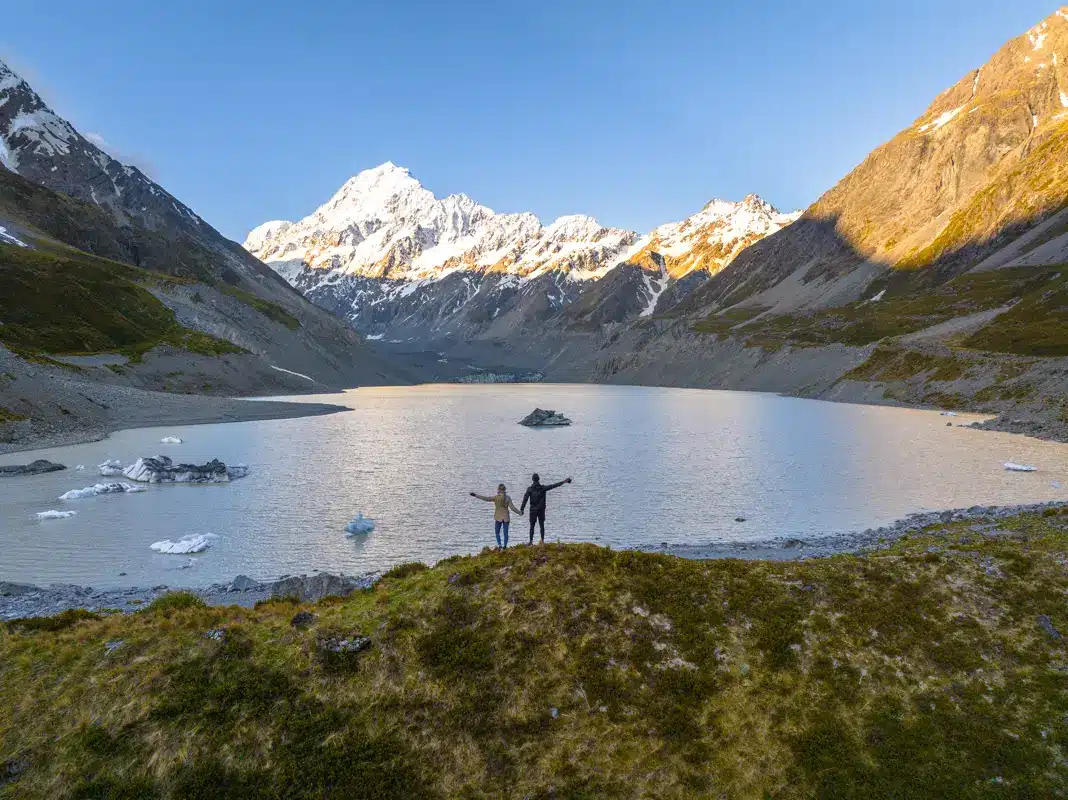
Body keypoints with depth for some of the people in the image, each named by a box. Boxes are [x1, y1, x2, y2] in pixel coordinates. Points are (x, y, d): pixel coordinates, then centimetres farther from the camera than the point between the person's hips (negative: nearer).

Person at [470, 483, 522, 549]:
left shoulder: (496, 497, -10)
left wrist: (475, 495, -14)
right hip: (506, 517, 2)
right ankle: (505, 546, 8)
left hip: (498, 517, -2)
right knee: (505, 533, 9)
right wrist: (520, 512, 5)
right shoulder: (508, 498, -5)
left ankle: (500, 545, -4)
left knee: (497, 532, 10)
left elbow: (486, 498, -16)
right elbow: (512, 507, -7)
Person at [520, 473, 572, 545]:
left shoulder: (530, 489, -8)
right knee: (542, 525, 10)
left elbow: (525, 500, -12)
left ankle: (531, 541, 2)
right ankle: (542, 540, 8)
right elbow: (553, 486, -4)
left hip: (533, 510, -1)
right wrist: (563, 481, 2)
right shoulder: (543, 488, -6)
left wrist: (521, 509, -11)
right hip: (541, 510, 1)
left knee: (532, 526, 5)